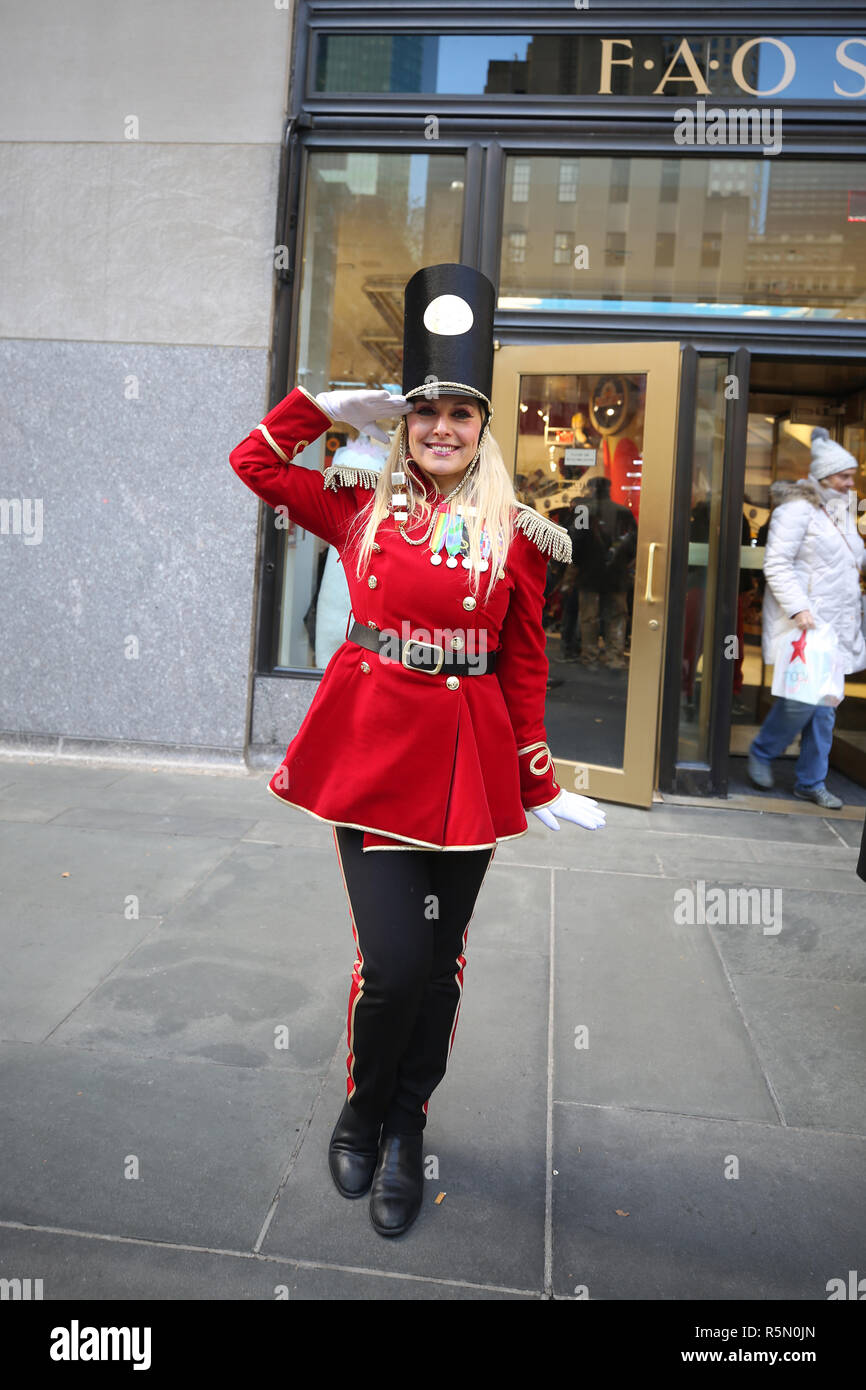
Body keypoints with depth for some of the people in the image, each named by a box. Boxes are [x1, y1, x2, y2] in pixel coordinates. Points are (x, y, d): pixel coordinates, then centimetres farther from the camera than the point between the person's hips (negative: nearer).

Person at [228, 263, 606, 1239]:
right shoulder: (362, 508, 4)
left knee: (441, 961, 9)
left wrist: (539, 782, 5)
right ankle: (361, 1114, 27)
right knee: (395, 962, -5)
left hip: (467, 761, 1)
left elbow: (525, 661, 5)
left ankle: (404, 1134, 32)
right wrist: (333, 405, 6)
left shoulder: (516, 533, 2)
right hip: (372, 750, -1)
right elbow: (254, 462, 12)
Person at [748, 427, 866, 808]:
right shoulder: (797, 509, -10)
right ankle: (761, 753, 15)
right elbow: (776, 564, -17)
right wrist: (798, 608, -24)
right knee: (802, 698, -12)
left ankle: (810, 782, 17)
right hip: (803, 622, -8)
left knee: (825, 705, 8)